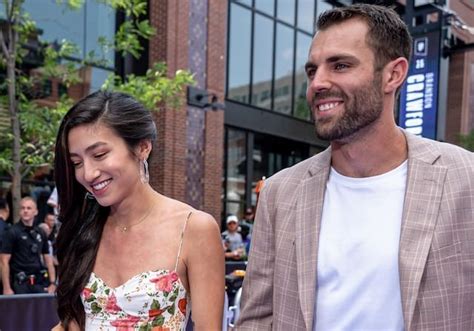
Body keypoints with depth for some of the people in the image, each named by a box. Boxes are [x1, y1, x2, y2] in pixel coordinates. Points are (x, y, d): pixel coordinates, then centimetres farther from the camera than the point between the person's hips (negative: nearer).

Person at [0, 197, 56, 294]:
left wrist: (52, 283, 5)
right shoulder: (12, 232, -4)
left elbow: (48, 259, 15)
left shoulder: (40, 233, 12)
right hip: (20, 284, -5)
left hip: (39, 283, 5)